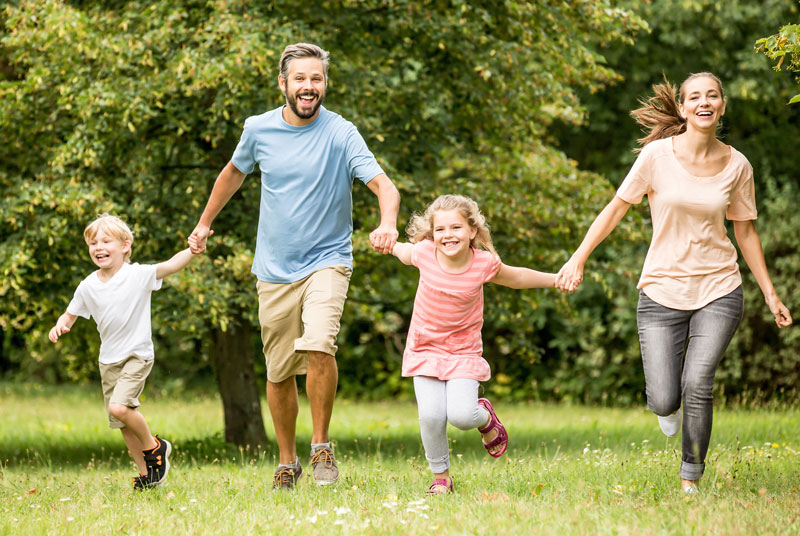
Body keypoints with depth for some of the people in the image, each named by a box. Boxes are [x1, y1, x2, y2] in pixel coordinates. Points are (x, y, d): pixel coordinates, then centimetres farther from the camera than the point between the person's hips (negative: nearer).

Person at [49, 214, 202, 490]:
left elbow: (172, 265, -21)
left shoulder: (138, 275, -12)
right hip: (109, 360, 6)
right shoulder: (88, 286, 1)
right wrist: (61, 325, -11)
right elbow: (71, 314, 12)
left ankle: (155, 447, -1)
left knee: (119, 407, -24)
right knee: (123, 423, 9)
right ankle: (146, 473, 24)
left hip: (137, 355, -6)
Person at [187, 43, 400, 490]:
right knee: (279, 373, 9)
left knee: (319, 346, -27)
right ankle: (288, 462, 28)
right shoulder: (258, 129, 1)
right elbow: (234, 172, 21)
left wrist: (388, 224, -41)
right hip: (275, 269, 4)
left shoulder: (341, 133, -10)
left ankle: (322, 445, -8)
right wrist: (205, 223, 28)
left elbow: (384, 185, -21)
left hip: (327, 261, -3)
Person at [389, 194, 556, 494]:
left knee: (461, 415, -19)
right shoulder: (424, 253, -13)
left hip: (463, 353, -1)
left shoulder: (484, 264, -14)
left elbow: (517, 278, 6)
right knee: (431, 416, -16)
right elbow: (404, 252, 14)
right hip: (425, 350, 1)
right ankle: (440, 477, 8)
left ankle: (485, 417, 19)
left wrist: (556, 279, 4)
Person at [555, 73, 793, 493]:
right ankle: (667, 404, 32)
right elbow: (617, 207, 1)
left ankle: (691, 479, 1)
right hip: (663, 291, -1)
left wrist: (770, 294, 11)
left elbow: (745, 231, 11)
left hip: (718, 289, 1)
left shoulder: (736, 165, 1)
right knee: (664, 402, -7)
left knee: (697, 384, -18)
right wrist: (579, 258, -6)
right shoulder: (658, 155, -6)